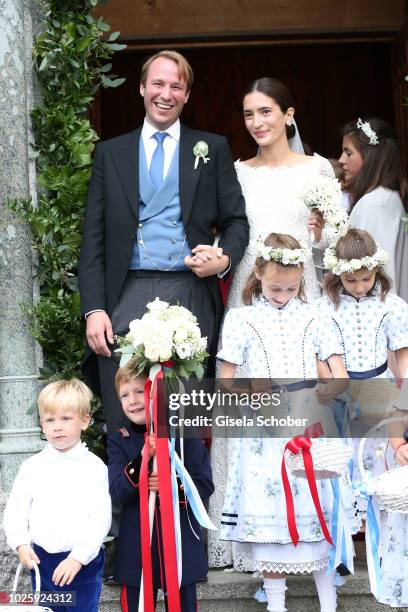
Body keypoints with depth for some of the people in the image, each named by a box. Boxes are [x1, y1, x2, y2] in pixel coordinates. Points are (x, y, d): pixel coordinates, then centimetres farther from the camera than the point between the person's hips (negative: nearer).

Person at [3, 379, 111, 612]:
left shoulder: (94, 467, -6)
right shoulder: (33, 466, 3)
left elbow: (101, 519, -11)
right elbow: (15, 510, 3)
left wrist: (78, 557, -18)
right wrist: (21, 544, -13)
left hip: (82, 563, -3)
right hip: (41, 561, 3)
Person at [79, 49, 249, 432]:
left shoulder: (212, 149, 11)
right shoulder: (110, 153, 13)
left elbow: (236, 221, 12)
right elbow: (93, 239, 8)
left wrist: (225, 259, -11)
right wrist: (94, 309, -2)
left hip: (191, 296, 0)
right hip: (127, 297, 0)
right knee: (124, 426, -3)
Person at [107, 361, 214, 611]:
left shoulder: (185, 434, -4)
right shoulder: (119, 441, 1)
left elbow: (205, 485, -5)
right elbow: (118, 492, -10)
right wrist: (143, 458, -25)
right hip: (137, 545, 1)